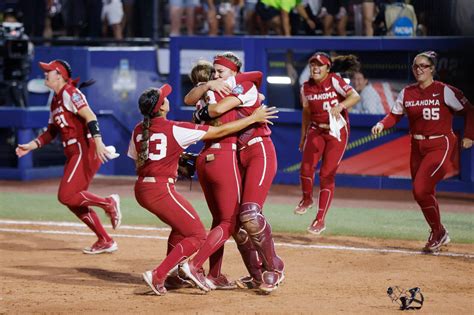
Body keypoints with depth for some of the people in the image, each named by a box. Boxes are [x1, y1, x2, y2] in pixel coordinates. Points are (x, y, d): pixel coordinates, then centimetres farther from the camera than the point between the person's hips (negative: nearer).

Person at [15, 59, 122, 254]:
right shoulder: (55, 101, 19)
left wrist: (98, 141, -34)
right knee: (74, 200, 9)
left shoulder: (69, 93, -9)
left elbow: (90, 116, -22)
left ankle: (109, 203, -5)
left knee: (66, 195, -16)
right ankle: (105, 241, 13)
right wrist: (31, 146, 13)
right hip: (74, 153, 10)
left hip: (86, 149, -10)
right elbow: (51, 132, 25)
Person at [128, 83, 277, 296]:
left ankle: (172, 273, 24)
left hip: (141, 189, 8)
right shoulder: (176, 129, -11)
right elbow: (220, 131, -8)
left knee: (181, 226, 27)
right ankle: (158, 275, -12)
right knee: (197, 236, 0)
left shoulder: (138, 131, 7)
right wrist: (253, 118, 0)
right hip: (161, 189, -8)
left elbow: (138, 164, 13)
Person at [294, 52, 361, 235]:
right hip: (316, 130, 4)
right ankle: (306, 199, 14)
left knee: (327, 174, -6)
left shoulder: (334, 81, -11)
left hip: (337, 131, -4)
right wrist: (303, 136, 16)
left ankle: (320, 220, 3)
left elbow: (355, 96, -22)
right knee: (306, 166, -17)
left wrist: (340, 106, -39)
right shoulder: (306, 88, 4)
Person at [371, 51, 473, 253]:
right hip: (417, 147, 6)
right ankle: (440, 236, 27)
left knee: (421, 189, -18)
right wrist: (382, 124, -13)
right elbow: (395, 115, 7)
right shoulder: (407, 93, 5)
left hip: (440, 146, -6)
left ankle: (438, 232, 2)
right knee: (421, 193, 9)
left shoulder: (444, 91, -10)